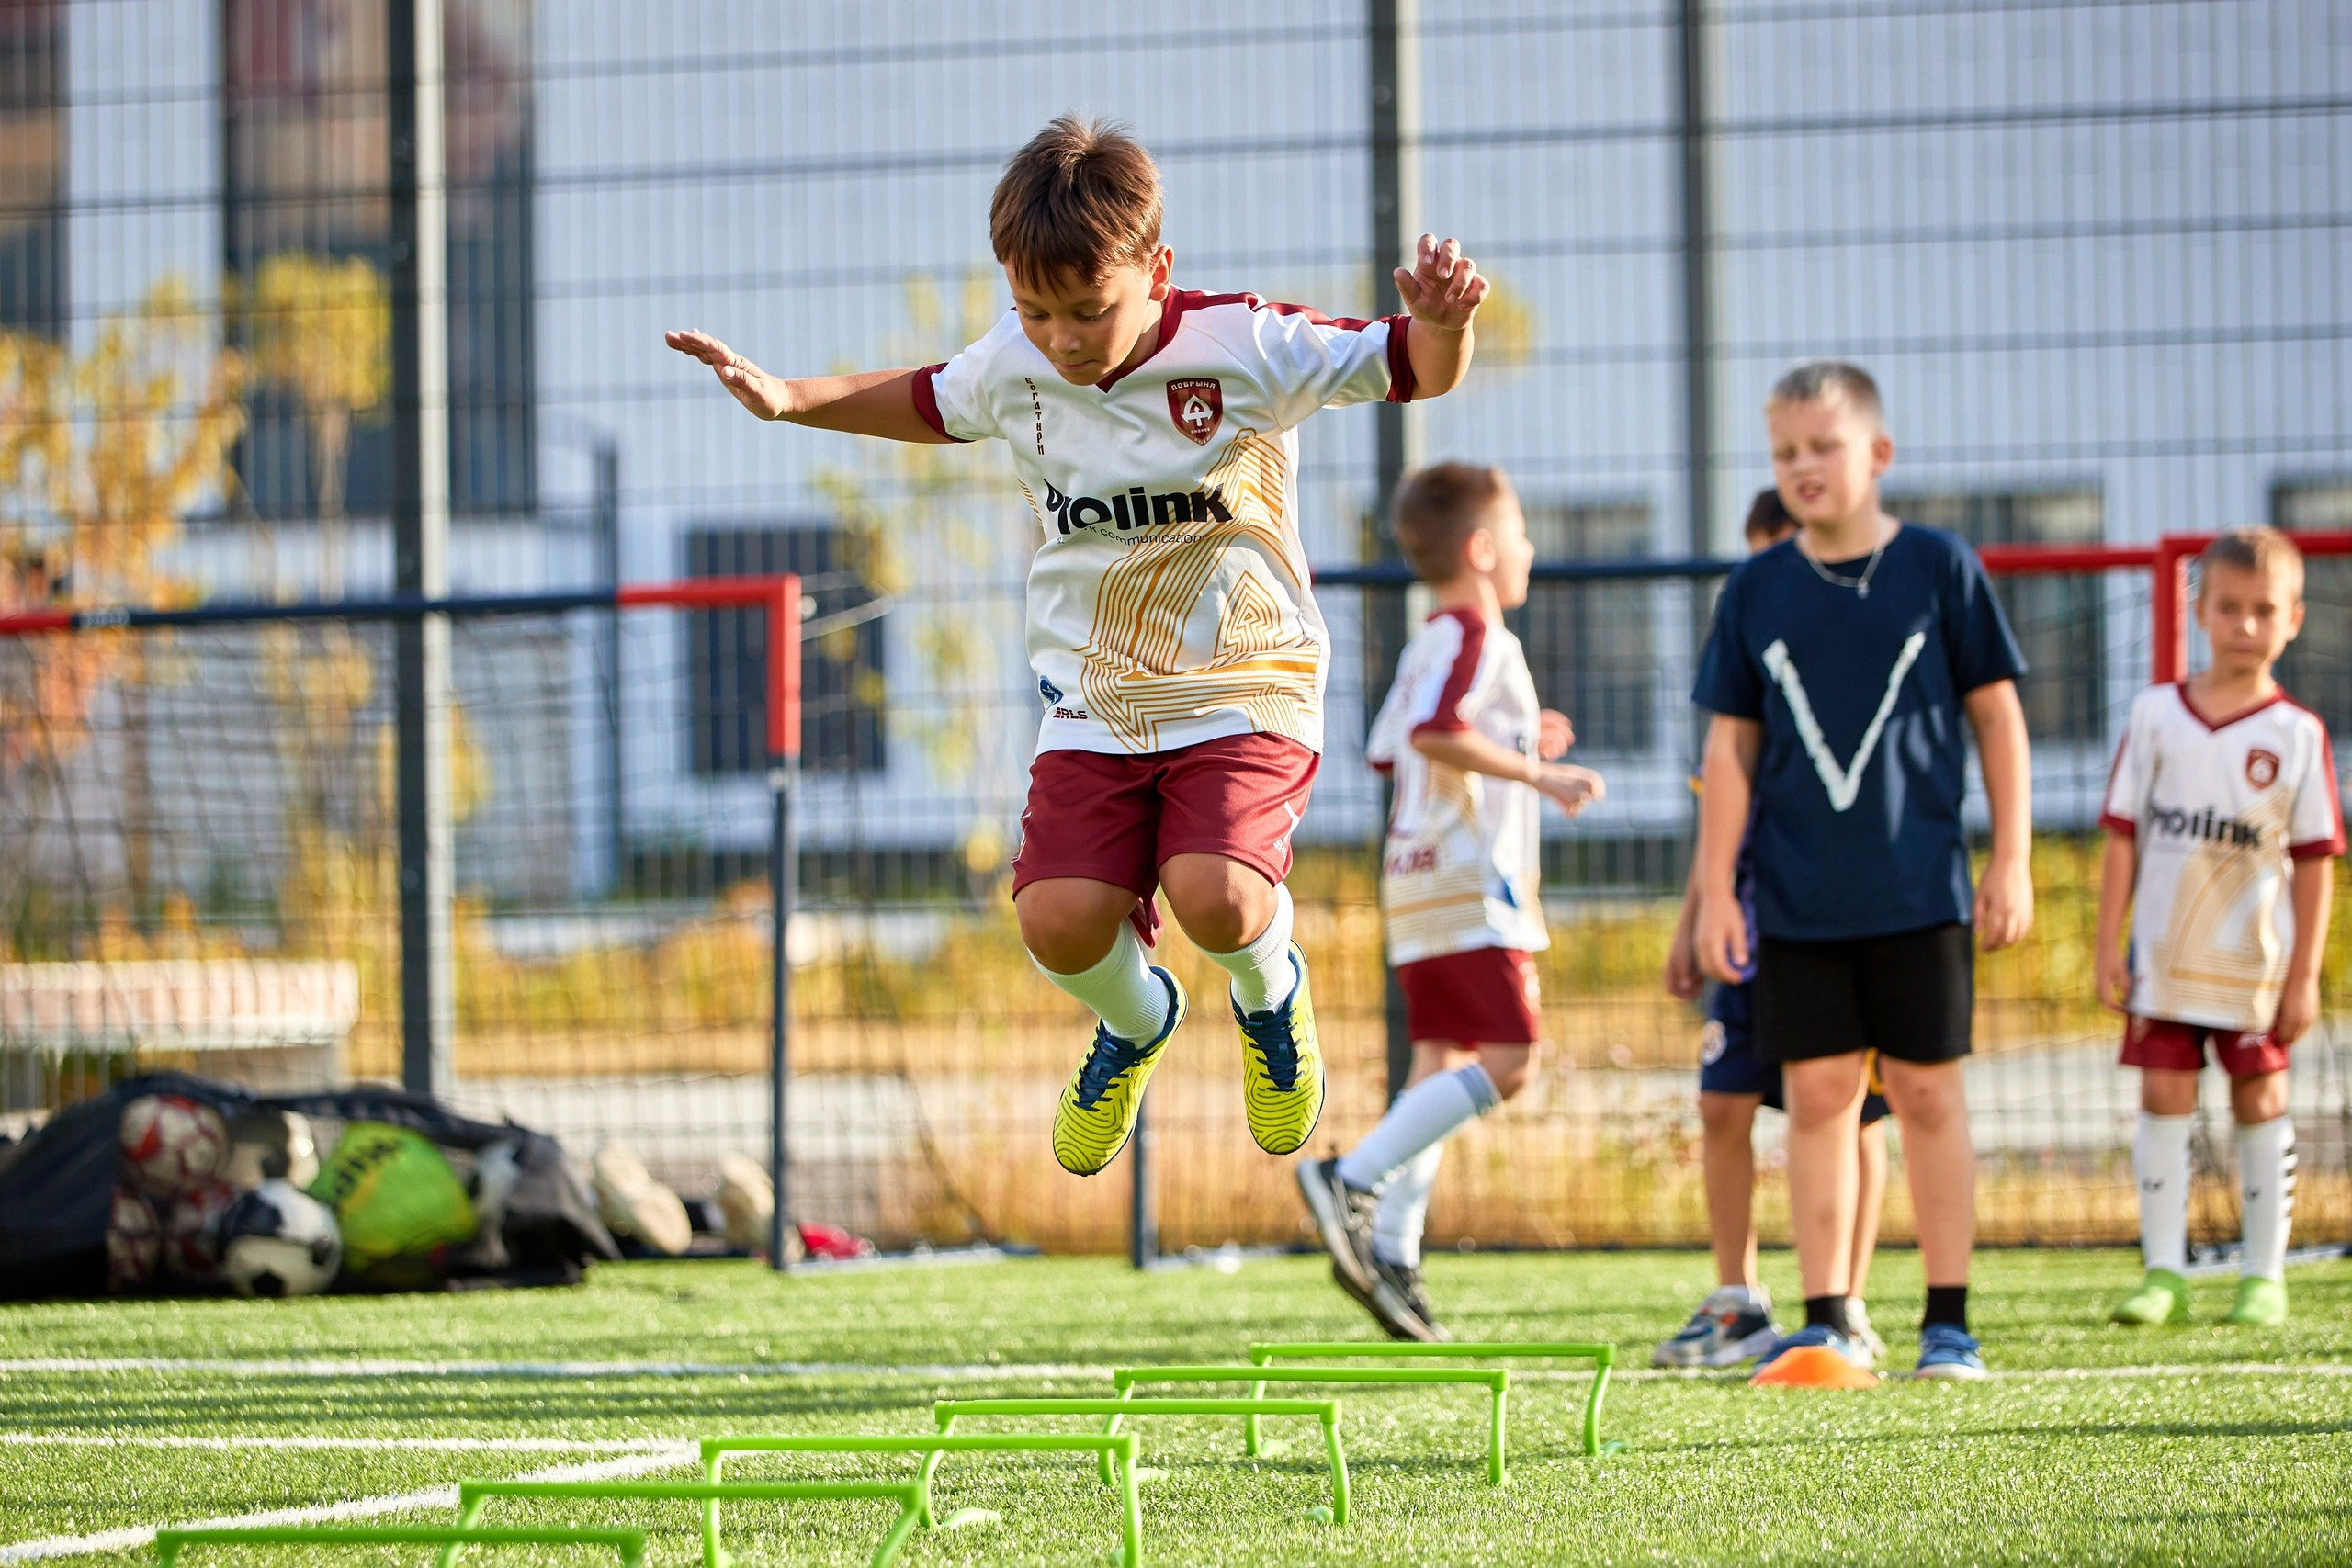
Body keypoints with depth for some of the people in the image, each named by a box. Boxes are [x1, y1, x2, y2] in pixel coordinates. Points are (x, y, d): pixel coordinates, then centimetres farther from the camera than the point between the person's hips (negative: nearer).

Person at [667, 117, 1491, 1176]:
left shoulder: (1241, 349, -15)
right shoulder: (1013, 368, -3)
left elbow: (1412, 370, -11)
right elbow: (928, 404, 21)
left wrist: (1441, 325, -35)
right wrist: (788, 400, 10)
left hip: (1245, 687, -4)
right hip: (1093, 704, 4)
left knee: (1215, 898, -28)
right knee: (1059, 920, -16)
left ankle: (1271, 994, 11)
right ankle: (1134, 1025, 22)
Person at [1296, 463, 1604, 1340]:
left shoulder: (1428, 644, 20)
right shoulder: (1476, 637, -10)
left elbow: (1389, 751, 24)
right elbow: (1435, 733, -25)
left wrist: (1517, 744, 24)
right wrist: (1538, 776, -20)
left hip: (1418, 878, 10)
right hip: (1470, 882, -10)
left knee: (1442, 1067, 9)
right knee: (1508, 1061, -14)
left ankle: (1391, 1252, 3)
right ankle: (1353, 1181, -20)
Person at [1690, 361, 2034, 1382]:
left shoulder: (1939, 568, -1)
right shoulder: (1756, 592, 4)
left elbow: (1997, 715, 4)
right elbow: (1732, 745, 7)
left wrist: (2011, 860, 0)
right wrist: (1715, 893, 3)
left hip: (1919, 892, -2)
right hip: (1798, 902, 2)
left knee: (1926, 1093, 1)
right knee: (1817, 1095, 1)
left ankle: (1948, 1321, 8)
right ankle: (1824, 1318, 6)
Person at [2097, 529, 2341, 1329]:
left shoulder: (2297, 735, -4)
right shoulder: (2156, 716, 1)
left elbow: (2314, 863, -2)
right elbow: (2122, 835, 4)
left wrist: (2304, 975, -5)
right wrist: (2108, 947, 0)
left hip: (2255, 961, -2)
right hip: (2163, 956, 2)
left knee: (2259, 1102, 5)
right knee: (2162, 1098, 1)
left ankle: (2264, 1274, 12)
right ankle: (2164, 1271, 6)